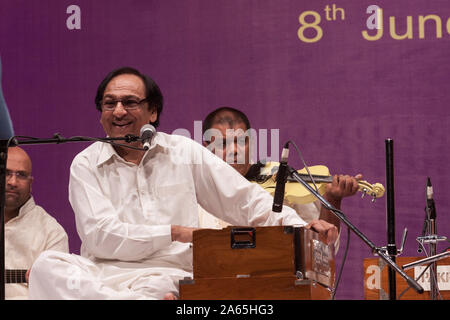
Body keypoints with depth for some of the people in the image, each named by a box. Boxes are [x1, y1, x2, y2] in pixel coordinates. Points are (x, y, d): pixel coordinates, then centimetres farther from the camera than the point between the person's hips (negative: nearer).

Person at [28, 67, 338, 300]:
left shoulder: (185, 153, 12)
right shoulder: (87, 165, 9)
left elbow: (245, 199, 12)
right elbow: (100, 235, -4)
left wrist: (301, 227, -4)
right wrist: (176, 233, -9)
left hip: (169, 275, -3)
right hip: (102, 273, 3)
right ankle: (151, 304, -40)